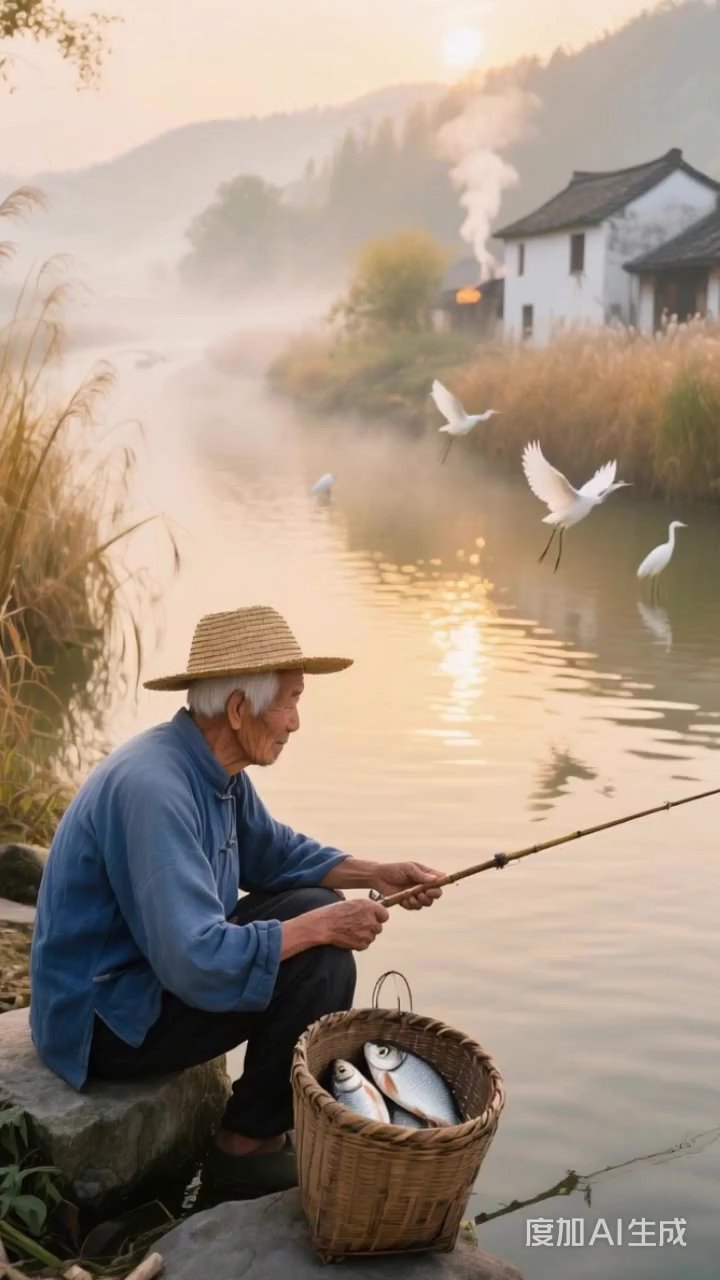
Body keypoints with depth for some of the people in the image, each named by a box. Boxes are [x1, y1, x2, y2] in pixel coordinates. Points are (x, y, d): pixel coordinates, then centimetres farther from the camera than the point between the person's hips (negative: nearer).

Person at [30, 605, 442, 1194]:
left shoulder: (216, 767, -2)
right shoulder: (154, 789, -31)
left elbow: (274, 851, 14)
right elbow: (196, 962, -35)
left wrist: (377, 874, 1)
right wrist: (320, 927, -24)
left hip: (160, 964, 9)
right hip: (109, 1018, -9)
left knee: (316, 907, 5)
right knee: (321, 962, -16)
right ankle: (250, 1141, 2)